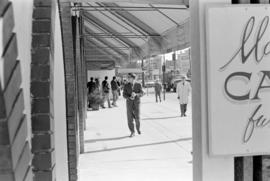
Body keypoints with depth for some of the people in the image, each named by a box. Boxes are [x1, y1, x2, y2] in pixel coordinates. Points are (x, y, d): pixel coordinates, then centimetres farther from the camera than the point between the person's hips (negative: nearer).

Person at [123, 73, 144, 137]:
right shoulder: (126, 85, -2)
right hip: (129, 103, 1)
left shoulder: (138, 85, -4)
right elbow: (124, 95, -4)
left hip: (137, 103, -1)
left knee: (137, 118, -3)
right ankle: (132, 132, 5)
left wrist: (135, 94, -30)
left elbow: (141, 93, -9)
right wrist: (129, 98, -25)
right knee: (130, 118, -5)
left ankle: (138, 128, 27)